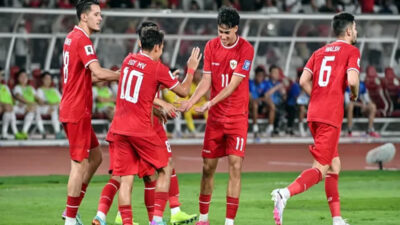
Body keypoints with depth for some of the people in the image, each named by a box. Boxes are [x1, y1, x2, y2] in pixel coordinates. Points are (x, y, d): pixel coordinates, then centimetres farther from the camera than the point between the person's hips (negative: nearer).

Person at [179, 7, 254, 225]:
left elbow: (233, 84, -17)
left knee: (235, 166, -10)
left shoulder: (246, 49, -11)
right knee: (208, 166, 6)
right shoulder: (211, 46, 1)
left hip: (237, 116, -4)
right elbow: (206, 81, 1)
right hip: (215, 117, 4)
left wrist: (210, 103, -27)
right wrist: (191, 101, -15)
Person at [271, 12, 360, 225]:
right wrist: (354, 95, 5)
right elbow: (352, 80, -16)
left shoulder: (320, 52, 17)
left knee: (334, 165, 16)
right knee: (320, 169, -10)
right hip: (331, 116, -7)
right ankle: (285, 193, -32)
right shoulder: (352, 51, -1)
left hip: (314, 114, 7)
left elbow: (304, 80, 8)